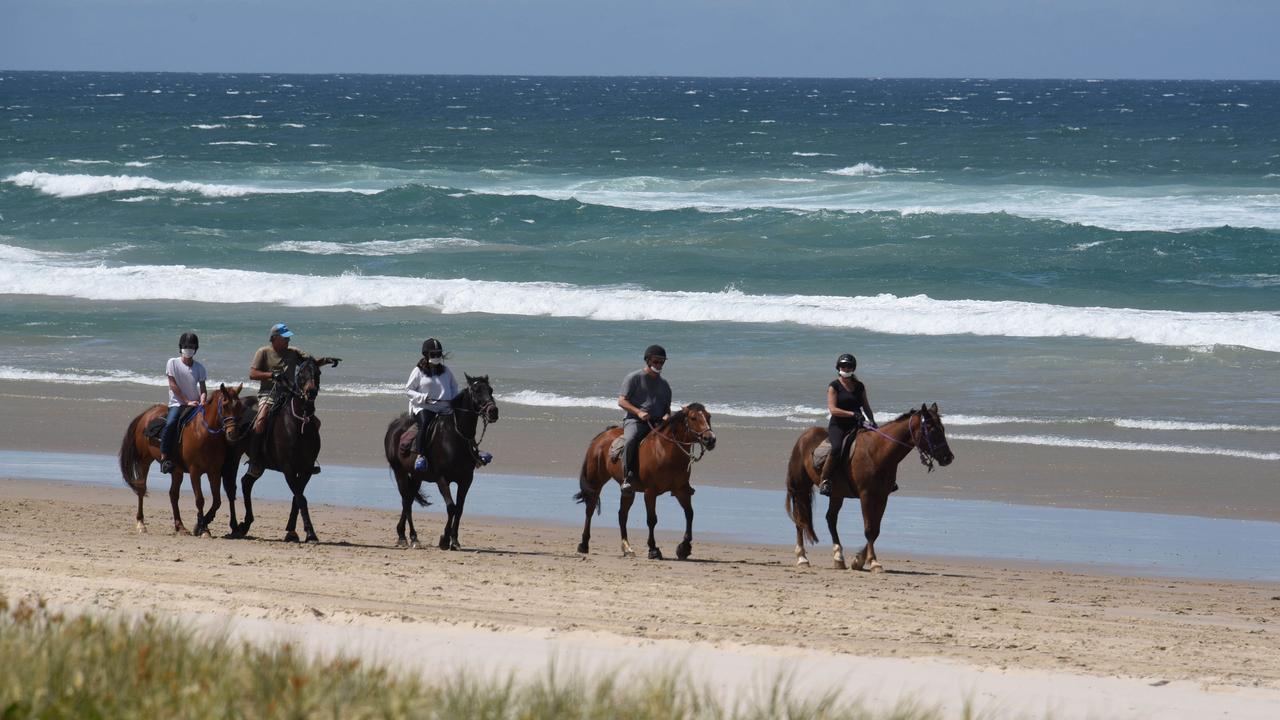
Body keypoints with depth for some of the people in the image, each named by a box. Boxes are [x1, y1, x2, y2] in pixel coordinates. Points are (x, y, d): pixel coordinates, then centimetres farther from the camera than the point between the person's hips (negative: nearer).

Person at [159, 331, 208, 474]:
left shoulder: (199, 368, 7)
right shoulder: (173, 363, 0)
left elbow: (203, 390, 6)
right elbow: (173, 386, -5)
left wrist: (202, 401, -17)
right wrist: (187, 402, -12)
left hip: (195, 404, 3)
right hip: (177, 403, -3)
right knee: (170, 424, -30)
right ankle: (164, 457, -26)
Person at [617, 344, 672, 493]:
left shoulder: (663, 383, 22)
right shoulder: (633, 378, 5)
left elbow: (667, 407, 26)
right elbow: (622, 401, -1)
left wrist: (667, 416, 0)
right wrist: (638, 412, -17)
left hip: (658, 422, 5)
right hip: (635, 420, -5)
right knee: (631, 440, -37)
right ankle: (628, 477, -34)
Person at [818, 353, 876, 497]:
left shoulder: (859, 386, 14)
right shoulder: (834, 386, -1)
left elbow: (866, 406, 19)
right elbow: (833, 409, -12)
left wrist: (872, 421, 1)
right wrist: (852, 413, -23)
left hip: (855, 426, 5)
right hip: (838, 425, -5)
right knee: (837, 448, -35)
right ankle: (824, 480, -24)